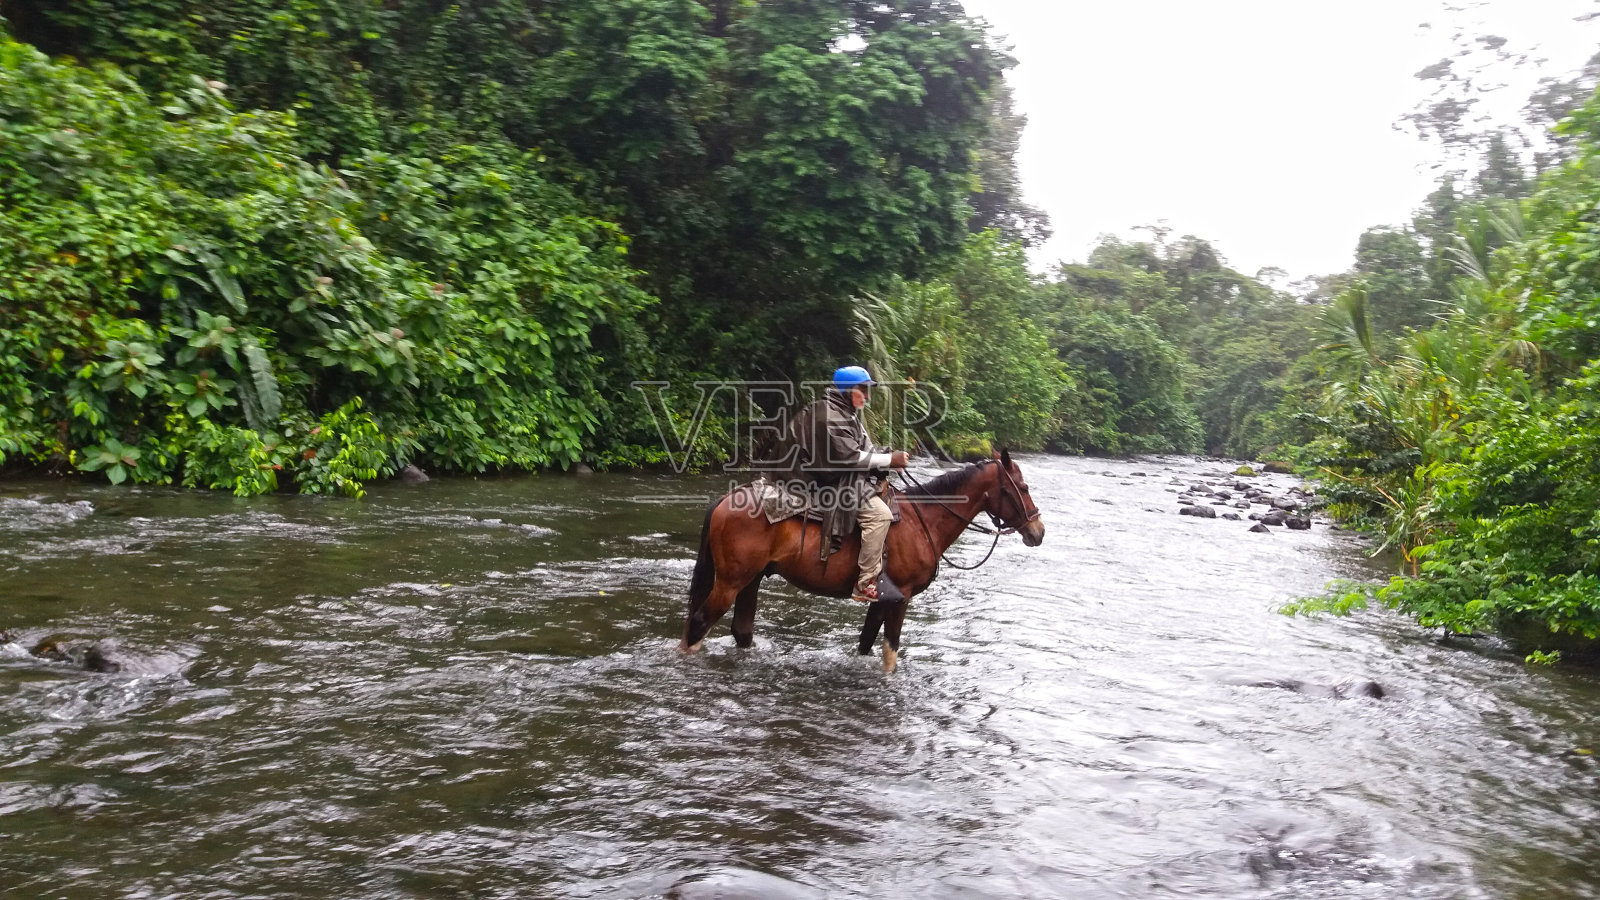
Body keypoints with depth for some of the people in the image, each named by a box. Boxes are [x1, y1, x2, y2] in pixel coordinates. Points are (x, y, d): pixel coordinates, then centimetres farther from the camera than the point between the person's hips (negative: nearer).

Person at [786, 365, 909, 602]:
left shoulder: (845, 413, 16)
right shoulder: (830, 416, -17)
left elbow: (862, 449, 17)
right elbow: (849, 457, -23)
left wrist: (890, 456, 0)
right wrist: (889, 460, -18)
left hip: (845, 478, 11)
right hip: (830, 483, -11)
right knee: (880, 514, -24)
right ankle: (866, 585, -22)